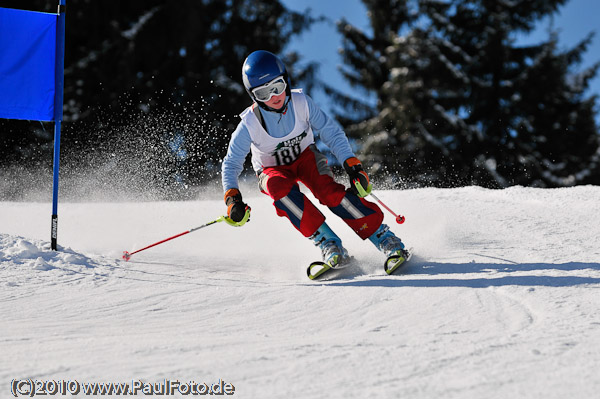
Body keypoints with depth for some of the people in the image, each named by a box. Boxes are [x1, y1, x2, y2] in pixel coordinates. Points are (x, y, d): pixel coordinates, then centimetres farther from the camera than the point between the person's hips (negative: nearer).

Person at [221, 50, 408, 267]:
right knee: (281, 189, -36)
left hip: (306, 157, 0)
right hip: (273, 170, 0)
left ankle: (385, 239, -27)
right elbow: (231, 163, -15)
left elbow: (331, 133, -14)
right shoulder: (250, 123, -24)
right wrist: (232, 197, -30)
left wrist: (352, 165, -25)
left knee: (328, 190, -30)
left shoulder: (301, 103, -22)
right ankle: (327, 242, -35)